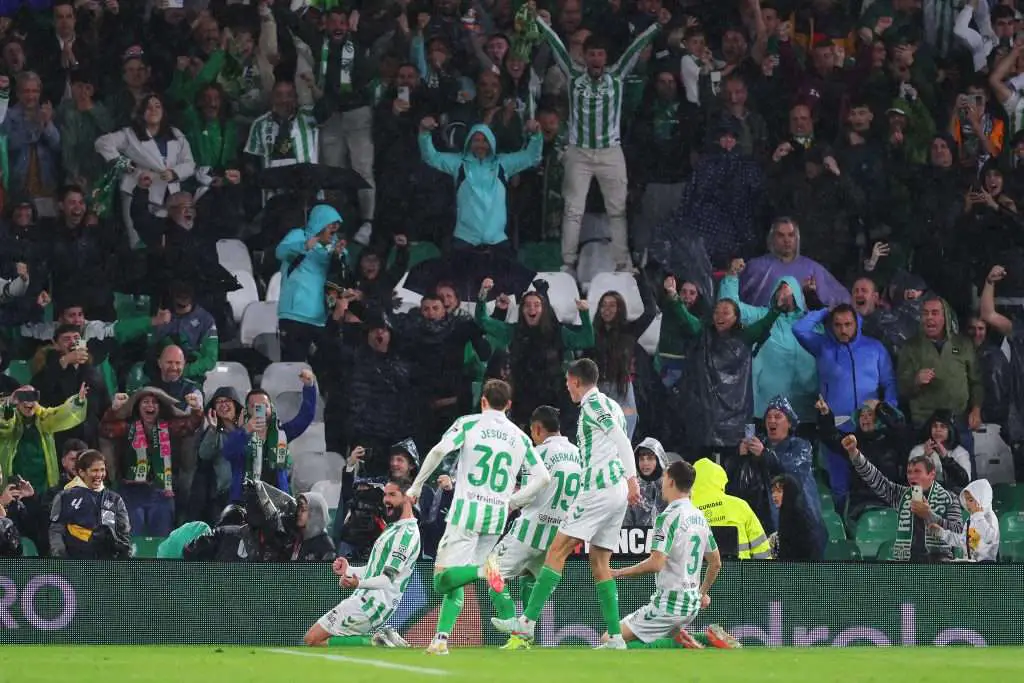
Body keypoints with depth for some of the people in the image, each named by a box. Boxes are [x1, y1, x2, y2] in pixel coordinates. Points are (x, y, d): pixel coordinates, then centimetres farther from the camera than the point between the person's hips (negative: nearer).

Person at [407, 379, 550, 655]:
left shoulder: (469, 423, 2)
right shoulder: (519, 437, 12)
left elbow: (439, 450, -12)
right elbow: (543, 477, 7)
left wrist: (416, 486, -3)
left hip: (467, 510, -4)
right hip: (497, 516, 4)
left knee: (444, 578, -6)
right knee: (455, 583, 13)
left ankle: (483, 569, -35)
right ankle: (441, 639, -1)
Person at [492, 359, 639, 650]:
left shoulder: (592, 404, -7)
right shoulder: (610, 405, 21)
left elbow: (621, 440, -17)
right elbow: (622, 442, 21)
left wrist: (632, 480, -22)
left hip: (599, 489, -9)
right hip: (617, 491, 9)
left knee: (558, 550, -9)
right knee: (600, 563, 9)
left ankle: (527, 622, -12)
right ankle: (615, 638, 3)